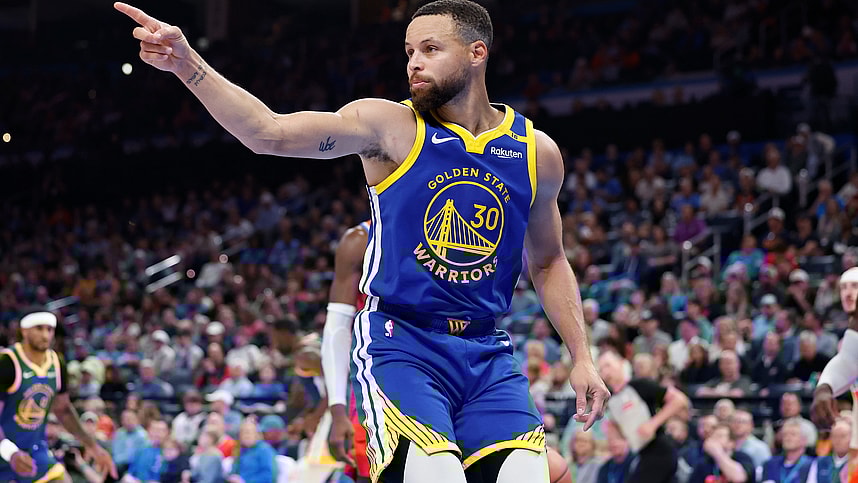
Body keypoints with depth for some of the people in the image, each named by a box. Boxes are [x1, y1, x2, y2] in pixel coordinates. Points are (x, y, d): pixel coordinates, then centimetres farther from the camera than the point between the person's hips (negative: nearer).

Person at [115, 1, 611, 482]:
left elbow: (548, 262, 20)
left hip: (486, 355, 4)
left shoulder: (537, 153, 6)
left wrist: (582, 357, 13)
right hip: (401, 342, -4)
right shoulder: (390, 127, -5)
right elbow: (270, 132, -17)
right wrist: (187, 63, -29)